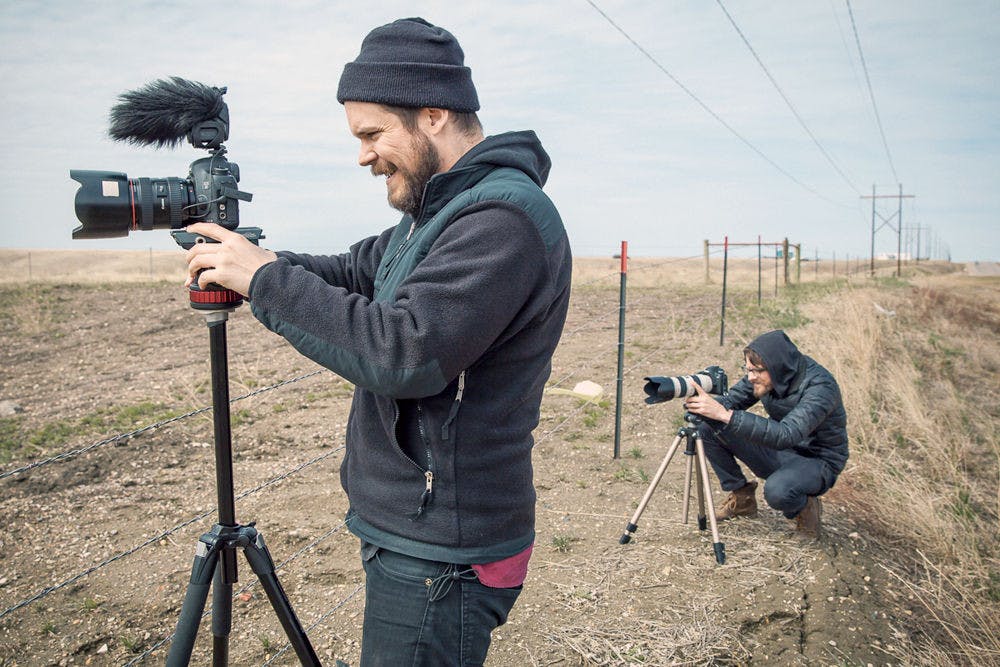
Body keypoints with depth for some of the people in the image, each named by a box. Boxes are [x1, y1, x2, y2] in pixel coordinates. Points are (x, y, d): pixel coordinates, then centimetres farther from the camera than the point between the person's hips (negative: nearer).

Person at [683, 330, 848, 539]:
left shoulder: (819, 386, -31)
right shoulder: (765, 374, -11)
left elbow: (786, 435, -43)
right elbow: (731, 400, -6)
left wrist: (725, 414, -49)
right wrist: (705, 404, -30)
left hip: (816, 460, -6)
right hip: (778, 451, 6)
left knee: (777, 490, -39)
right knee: (708, 428, -10)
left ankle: (805, 507, -1)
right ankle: (741, 496, 8)